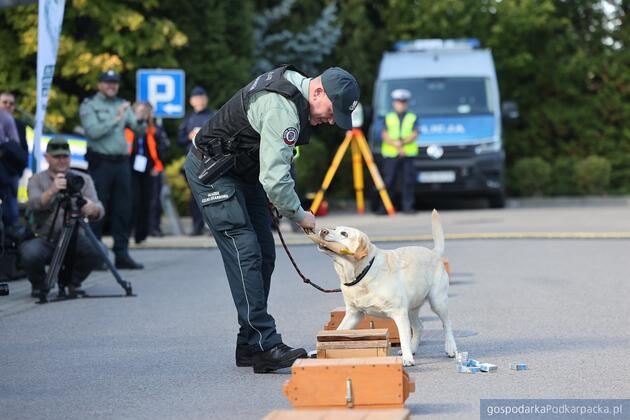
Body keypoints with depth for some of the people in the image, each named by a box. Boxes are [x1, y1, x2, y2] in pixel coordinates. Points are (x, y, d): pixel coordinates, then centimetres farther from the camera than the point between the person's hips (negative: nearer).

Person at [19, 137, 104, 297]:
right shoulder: (36, 180, 3)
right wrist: (52, 190, -39)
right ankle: (39, 284, 1)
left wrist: (92, 209, -32)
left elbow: (99, 211, -7)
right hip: (44, 239, -1)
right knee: (30, 253, -35)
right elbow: (34, 204, -18)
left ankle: (73, 281, 3)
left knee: (98, 252, -29)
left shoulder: (83, 179, 6)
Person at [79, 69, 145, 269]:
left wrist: (141, 120, -15)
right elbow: (93, 131, -14)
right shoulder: (89, 106, 1)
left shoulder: (122, 105, 16)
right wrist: (116, 119, -18)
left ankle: (121, 254, 8)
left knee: (123, 210, 4)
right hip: (100, 162, -5)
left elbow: (138, 128, 7)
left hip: (122, 162, 5)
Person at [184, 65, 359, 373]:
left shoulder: (294, 85, 2)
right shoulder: (283, 110, -30)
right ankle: (265, 347, -21)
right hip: (210, 170, -10)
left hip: (242, 171, 10)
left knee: (264, 253, 6)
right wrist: (298, 214, -15)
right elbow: (275, 178, -30)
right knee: (245, 253, -17)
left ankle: (249, 345, 9)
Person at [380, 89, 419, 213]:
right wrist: (396, 145, -13)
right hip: (390, 154, 0)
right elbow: (384, 135, 4)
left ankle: (408, 206, -3)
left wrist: (403, 142, -16)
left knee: (407, 181, -5)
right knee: (388, 181, -5)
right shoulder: (388, 118, 16)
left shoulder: (413, 118, 14)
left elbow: (414, 135, 1)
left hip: (408, 154, 0)